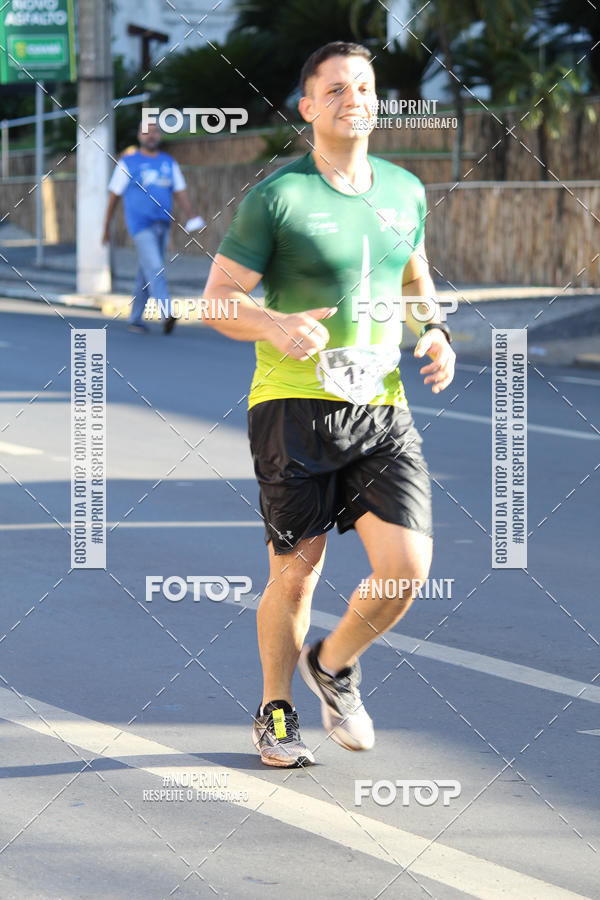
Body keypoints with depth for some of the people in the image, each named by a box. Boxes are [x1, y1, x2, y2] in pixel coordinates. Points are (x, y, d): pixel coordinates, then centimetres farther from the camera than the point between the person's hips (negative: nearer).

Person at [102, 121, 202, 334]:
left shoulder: (169, 163, 13)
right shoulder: (128, 162, 1)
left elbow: (180, 192, 8)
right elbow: (114, 196, 5)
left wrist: (191, 217, -8)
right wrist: (106, 228, 6)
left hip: (162, 226, 5)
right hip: (140, 225, -5)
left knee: (146, 275, 11)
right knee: (155, 269, -20)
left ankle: (135, 318, 21)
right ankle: (167, 313, -31)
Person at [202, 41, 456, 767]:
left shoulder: (405, 191, 10)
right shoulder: (276, 197, -6)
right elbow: (218, 299, -5)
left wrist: (436, 334, 7)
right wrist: (277, 326, -25)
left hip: (382, 409, 4)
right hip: (294, 407, -4)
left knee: (407, 568, -8)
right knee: (295, 573, 3)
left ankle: (334, 666, 22)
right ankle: (276, 711, 28)